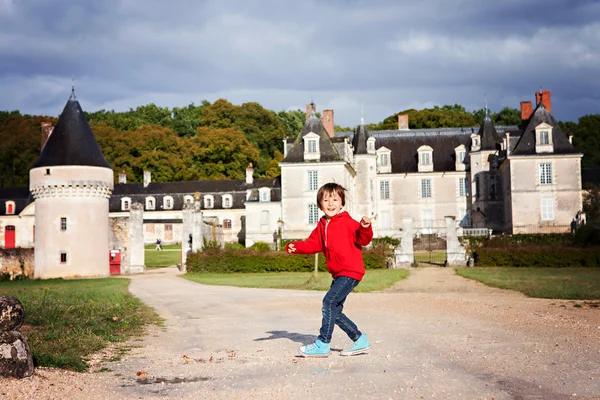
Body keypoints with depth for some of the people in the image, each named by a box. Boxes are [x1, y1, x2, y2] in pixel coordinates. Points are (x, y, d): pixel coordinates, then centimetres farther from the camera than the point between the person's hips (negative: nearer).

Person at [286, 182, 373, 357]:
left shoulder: (347, 222, -8)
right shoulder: (322, 225, 15)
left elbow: (363, 240, -14)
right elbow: (313, 244, 16)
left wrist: (365, 228, -34)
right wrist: (295, 247, 1)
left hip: (350, 272, -9)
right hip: (338, 274, 9)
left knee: (329, 301, -18)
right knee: (335, 311, 8)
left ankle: (322, 344, -13)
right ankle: (360, 341, 19)